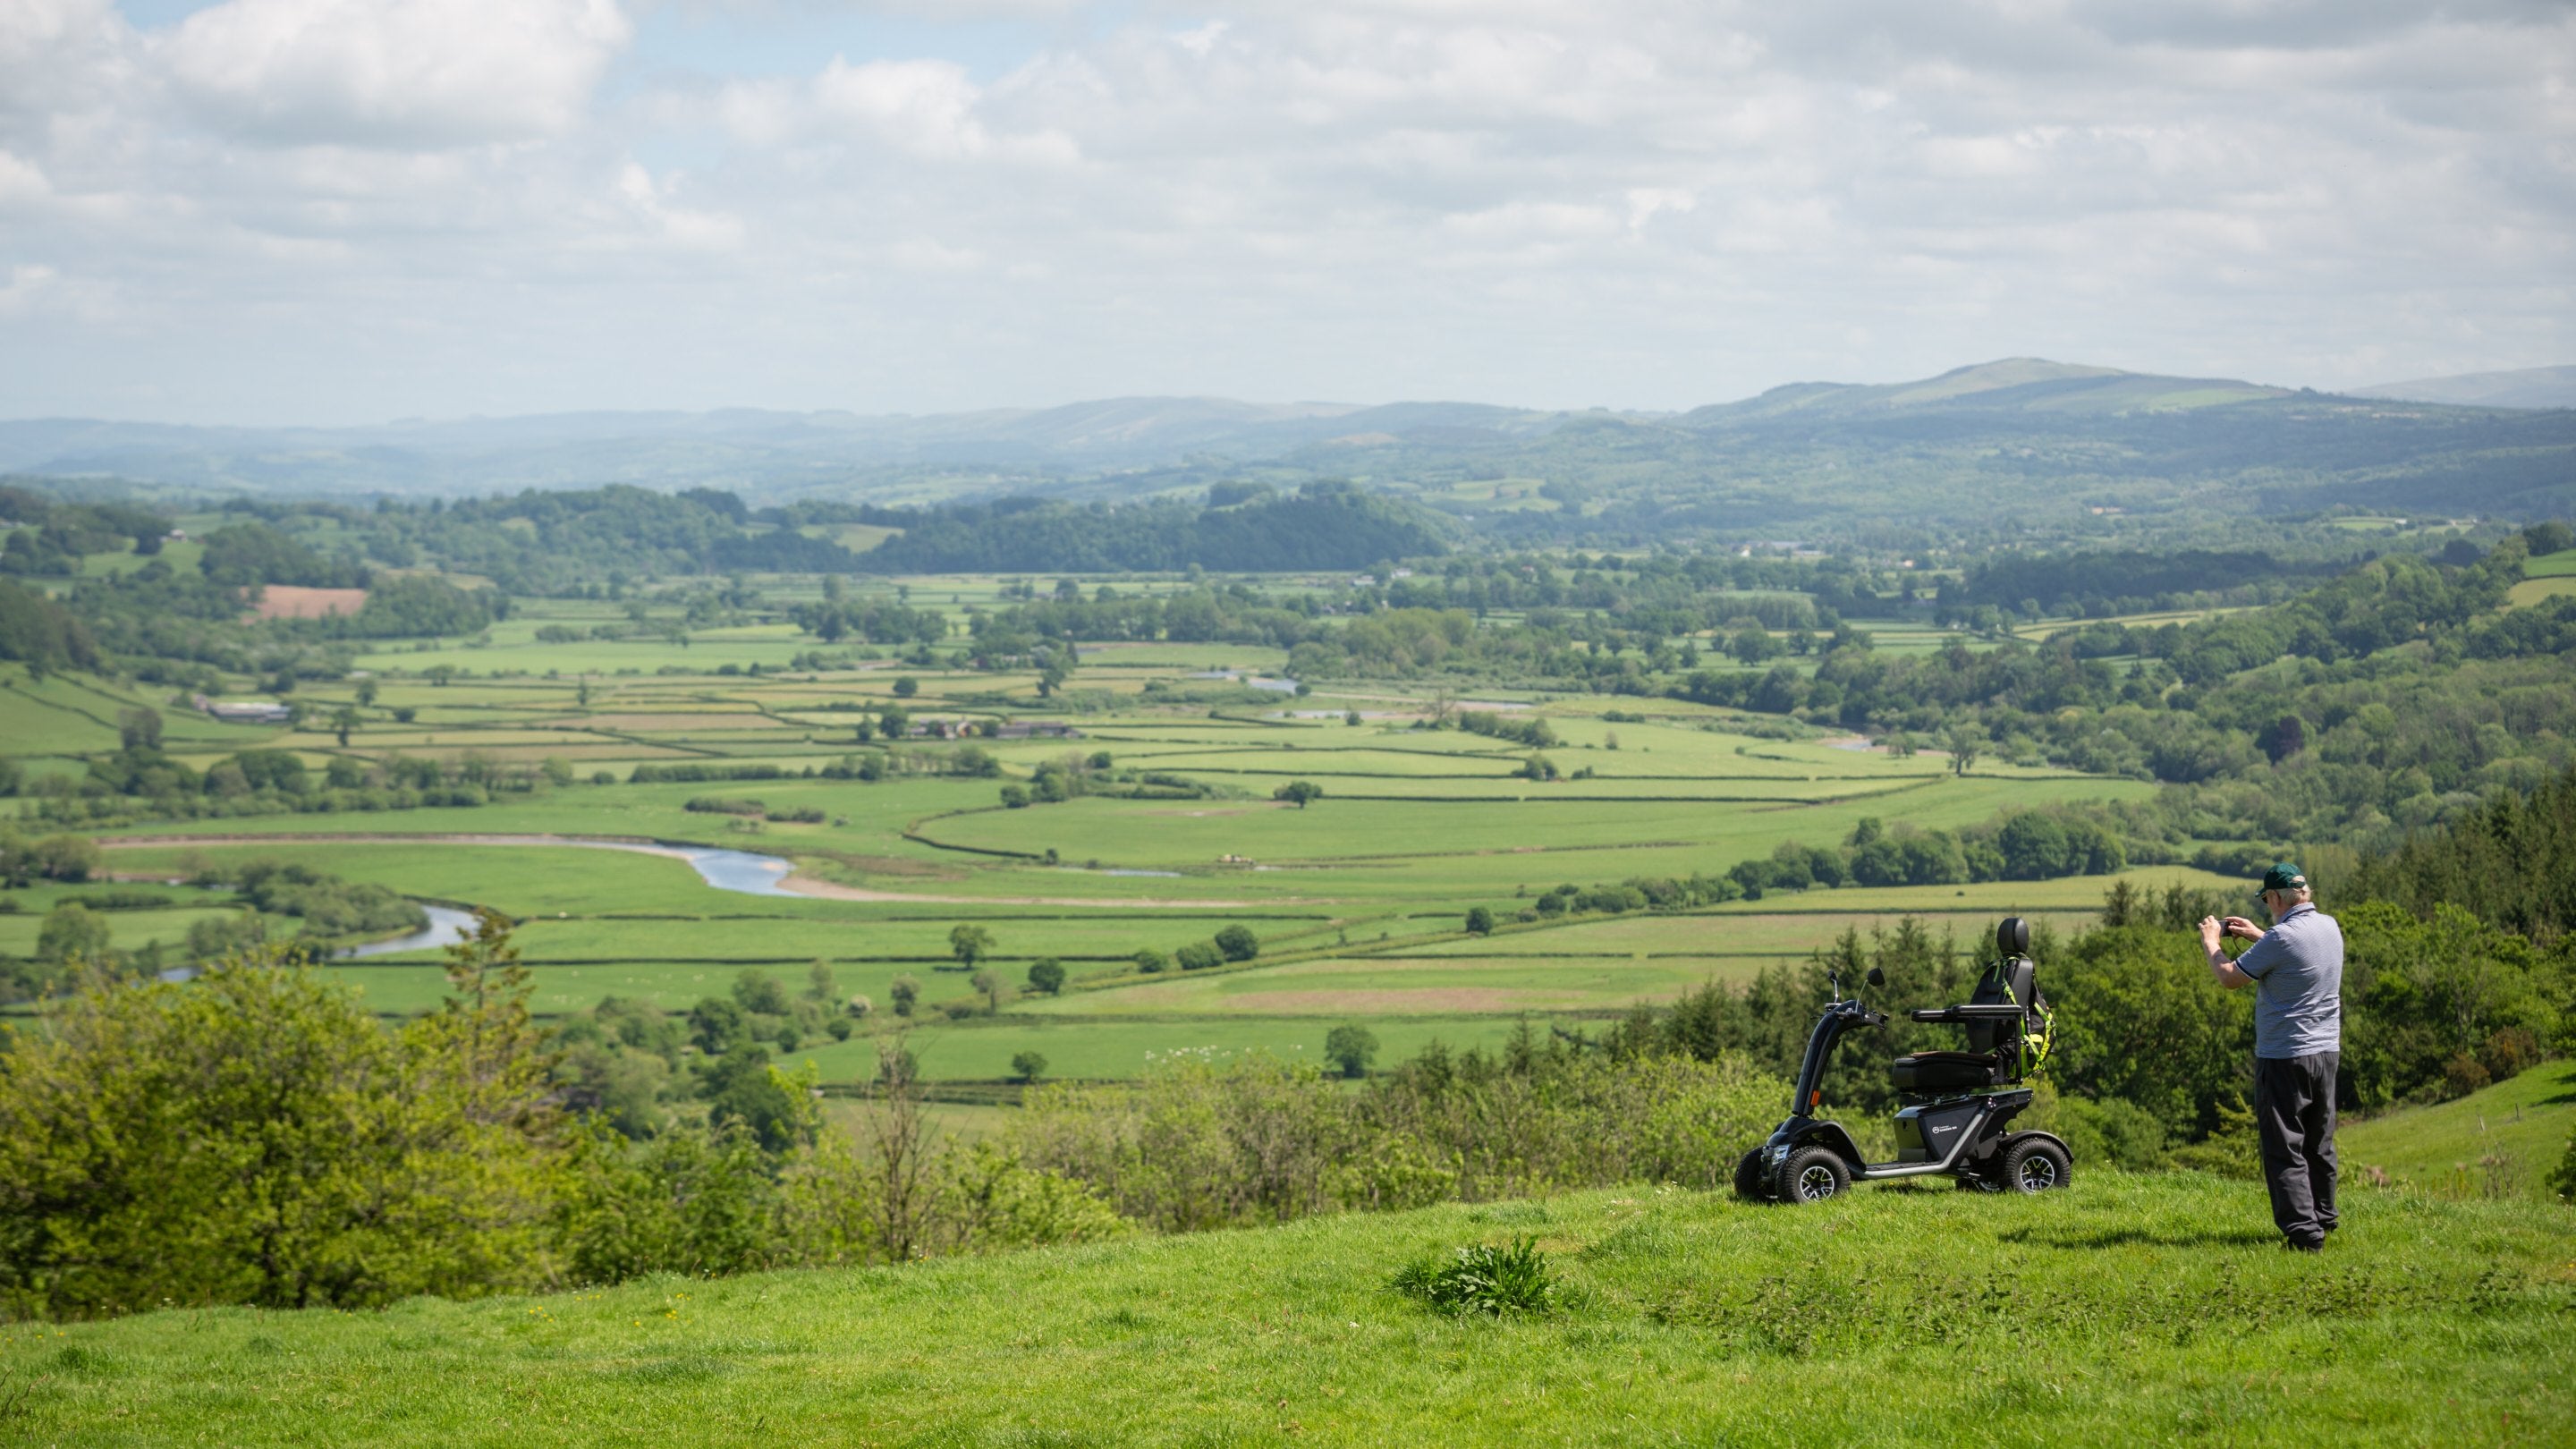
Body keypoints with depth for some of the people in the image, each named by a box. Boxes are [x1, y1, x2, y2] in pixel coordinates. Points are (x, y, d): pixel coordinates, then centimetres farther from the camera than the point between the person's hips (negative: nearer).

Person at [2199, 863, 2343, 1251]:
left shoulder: (2281, 938, -20)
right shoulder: (2329, 927, 5)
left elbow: (2229, 978, -11)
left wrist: (2211, 943, 6)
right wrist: (2257, 935, 28)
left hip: (2284, 1058, -8)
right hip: (2327, 1050, 8)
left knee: (2285, 1150, -4)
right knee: (2319, 1143, 20)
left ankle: (2302, 1231, -10)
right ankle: (2322, 1217, 31)